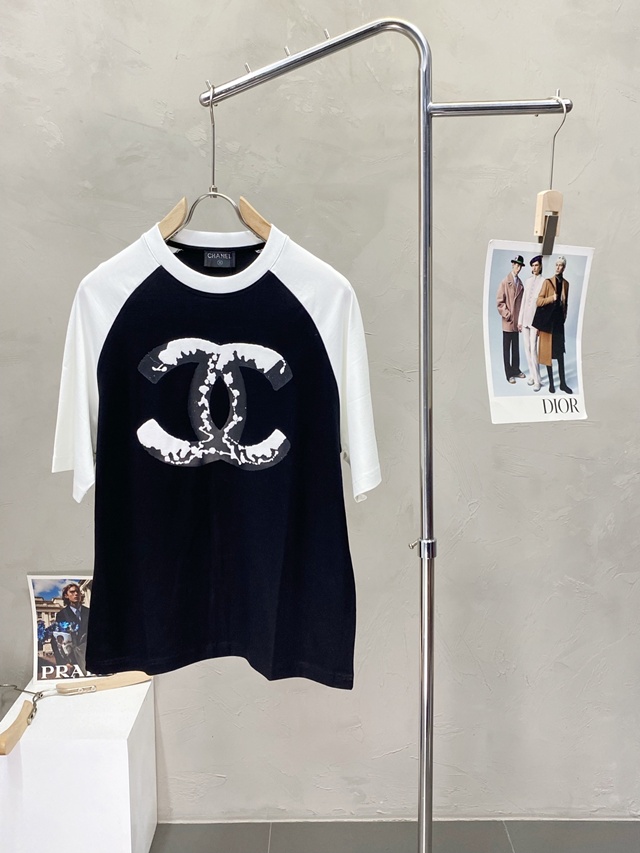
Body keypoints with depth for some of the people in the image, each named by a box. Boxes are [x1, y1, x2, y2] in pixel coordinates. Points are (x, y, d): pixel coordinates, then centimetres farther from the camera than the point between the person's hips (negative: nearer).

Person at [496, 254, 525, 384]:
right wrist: (507, 315, -13)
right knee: (507, 348, 2)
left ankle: (516, 369, 22)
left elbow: (521, 301, 14)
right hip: (508, 321, -5)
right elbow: (500, 302, -9)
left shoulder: (520, 283, 8)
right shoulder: (505, 282, -8)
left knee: (516, 347, 13)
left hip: (517, 321, 5)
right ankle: (509, 374, 6)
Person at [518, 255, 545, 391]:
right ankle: (532, 375, 18)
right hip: (525, 318, 6)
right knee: (527, 349, 8)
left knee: (533, 349, -11)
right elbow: (523, 301, 13)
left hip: (535, 319, -6)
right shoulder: (528, 281, 12)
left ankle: (537, 380, -6)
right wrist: (520, 320, 11)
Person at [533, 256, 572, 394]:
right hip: (548, 321, -4)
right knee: (548, 352, 1)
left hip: (559, 321, 4)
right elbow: (538, 301, -10)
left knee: (560, 352, 6)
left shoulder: (566, 283, 9)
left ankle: (563, 383, 11)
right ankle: (551, 383, 9)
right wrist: (552, 298, -22)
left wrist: (564, 316, 14)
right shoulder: (547, 282, -5)